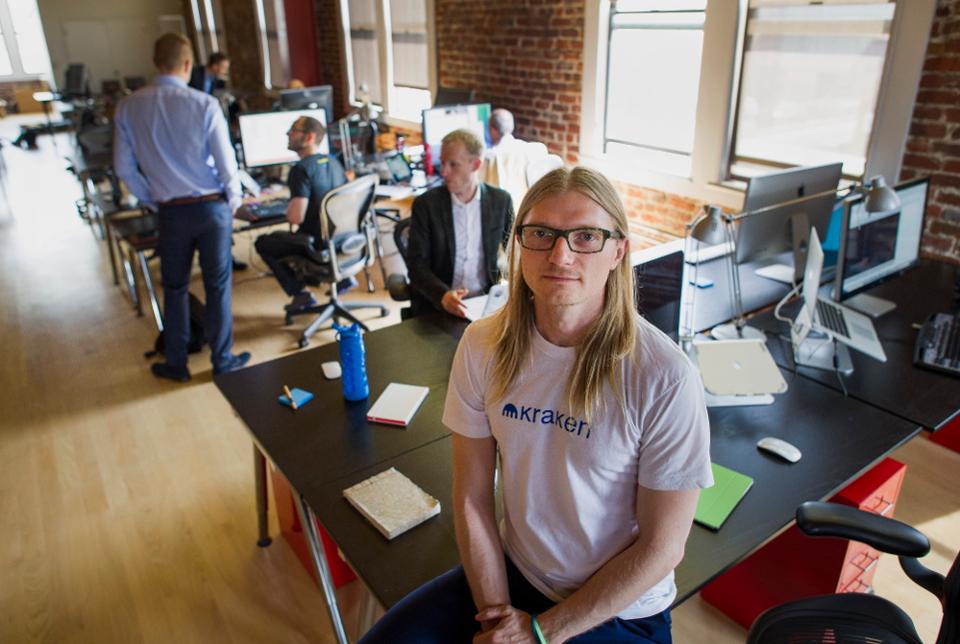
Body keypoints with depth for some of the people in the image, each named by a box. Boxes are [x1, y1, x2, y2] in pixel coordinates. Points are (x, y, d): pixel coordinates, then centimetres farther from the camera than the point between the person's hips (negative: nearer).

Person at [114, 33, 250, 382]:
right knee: (218, 285, 9)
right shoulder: (204, 104, -11)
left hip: (171, 211, 2)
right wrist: (233, 201, 6)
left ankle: (176, 364, 25)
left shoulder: (128, 107, -1)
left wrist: (152, 201, 16)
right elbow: (226, 162, -11)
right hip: (211, 207, -2)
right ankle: (222, 360, 19)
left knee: (174, 288, 15)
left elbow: (124, 167, 3)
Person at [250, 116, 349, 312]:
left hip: (318, 244, -7)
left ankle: (300, 293, 12)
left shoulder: (301, 169, -20)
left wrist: (288, 210, -3)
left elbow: (296, 217, -28)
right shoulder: (333, 161, 3)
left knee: (262, 243, 15)